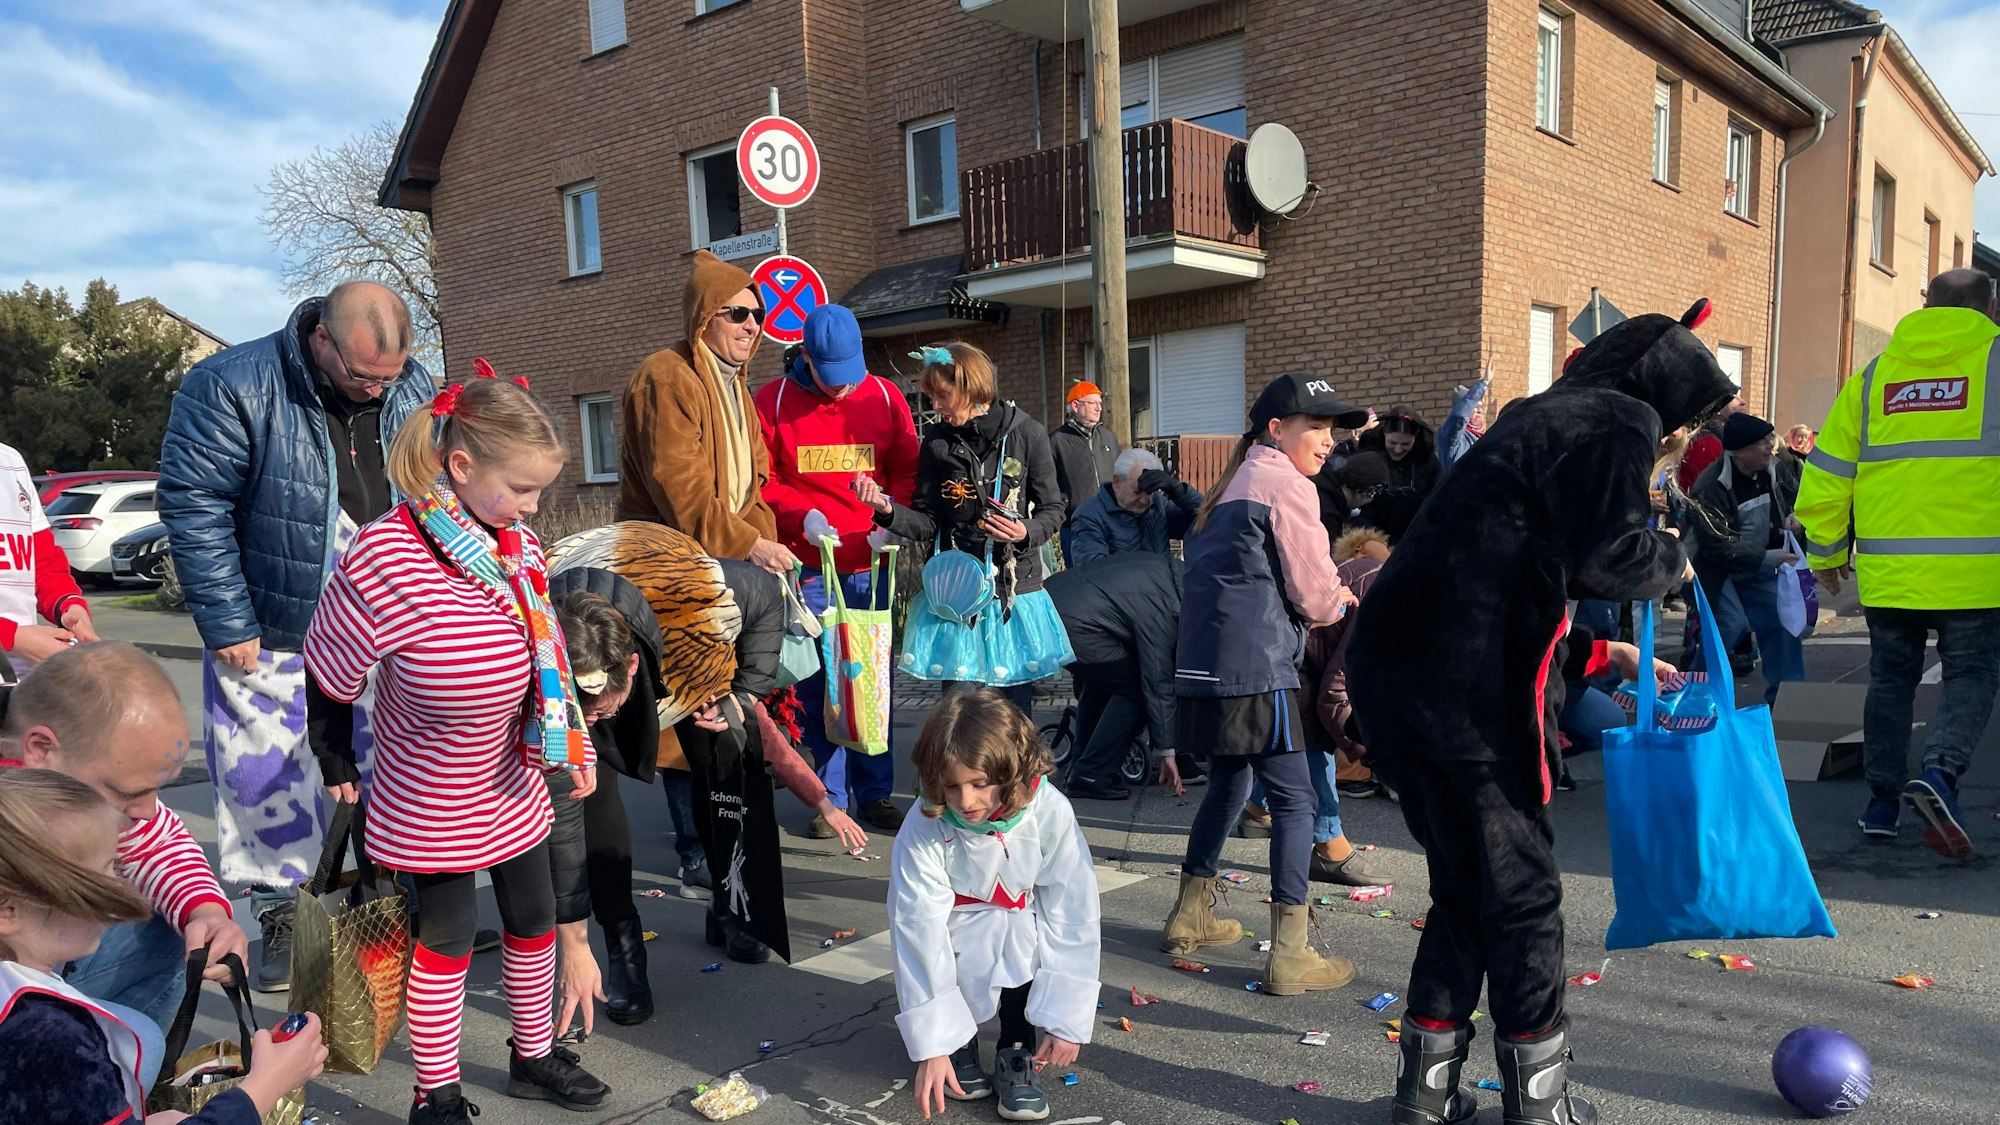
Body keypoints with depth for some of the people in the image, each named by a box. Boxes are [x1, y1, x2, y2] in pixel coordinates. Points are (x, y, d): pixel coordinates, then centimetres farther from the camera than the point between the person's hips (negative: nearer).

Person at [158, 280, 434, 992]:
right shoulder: (231, 387, -16)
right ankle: (282, 916, 26)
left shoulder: (414, 391, -3)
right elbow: (193, 506, -15)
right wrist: (227, 626, -15)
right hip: (269, 638, -3)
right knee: (267, 782, 6)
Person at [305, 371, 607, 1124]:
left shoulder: (517, 548, -8)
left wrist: (572, 749, 9)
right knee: (447, 936, 7)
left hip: (514, 783, 6)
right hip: (429, 800, -6)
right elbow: (328, 676, -12)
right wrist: (338, 768, -1)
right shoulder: (384, 560, -27)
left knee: (534, 919, 16)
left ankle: (535, 1057, 38)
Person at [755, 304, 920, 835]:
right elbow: (760, 482, 0)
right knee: (818, 684, 1)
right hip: (807, 568, -2)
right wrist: (801, 516, -16)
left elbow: (908, 470, 8)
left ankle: (876, 793, 19)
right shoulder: (772, 401, 1)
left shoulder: (885, 397, 7)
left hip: (870, 564, 2)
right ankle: (831, 798, 14)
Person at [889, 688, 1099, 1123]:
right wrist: (932, 1045, -26)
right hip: (959, 943, 0)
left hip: (1024, 940, 1)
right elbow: (920, 931, -25)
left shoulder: (1049, 812, -26)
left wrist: (1066, 1019, -22)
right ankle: (959, 1040, 0)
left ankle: (1017, 1053, -8)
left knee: (1026, 927, -31)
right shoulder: (923, 830, -27)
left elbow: (1074, 918, -21)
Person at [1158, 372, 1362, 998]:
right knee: (1294, 799, -3)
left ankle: (1190, 917, 31)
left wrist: (1328, 595, 17)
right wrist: (1340, 601, 16)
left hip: (1204, 665, 9)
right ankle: (1289, 956, -3)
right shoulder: (1287, 486, -6)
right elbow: (1315, 595, -6)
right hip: (1256, 669, -9)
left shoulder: (1236, 484, 21)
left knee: (1228, 783, 22)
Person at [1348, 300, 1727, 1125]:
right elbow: (1604, 557, -14)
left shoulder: (1539, 417, 26)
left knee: (1461, 886, 19)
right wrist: (1672, 559, 7)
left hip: (1391, 670, 8)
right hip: (1472, 690, -8)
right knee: (1521, 893, 8)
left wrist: (1606, 655, 31)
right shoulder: (1621, 422, 0)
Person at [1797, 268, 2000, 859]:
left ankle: (1882, 802, 18)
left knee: (1891, 678, 15)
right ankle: (1939, 772, -14)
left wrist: (1826, 553, 18)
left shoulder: (1872, 377, 9)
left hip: (1886, 568, 3)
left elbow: (1825, 476, 8)